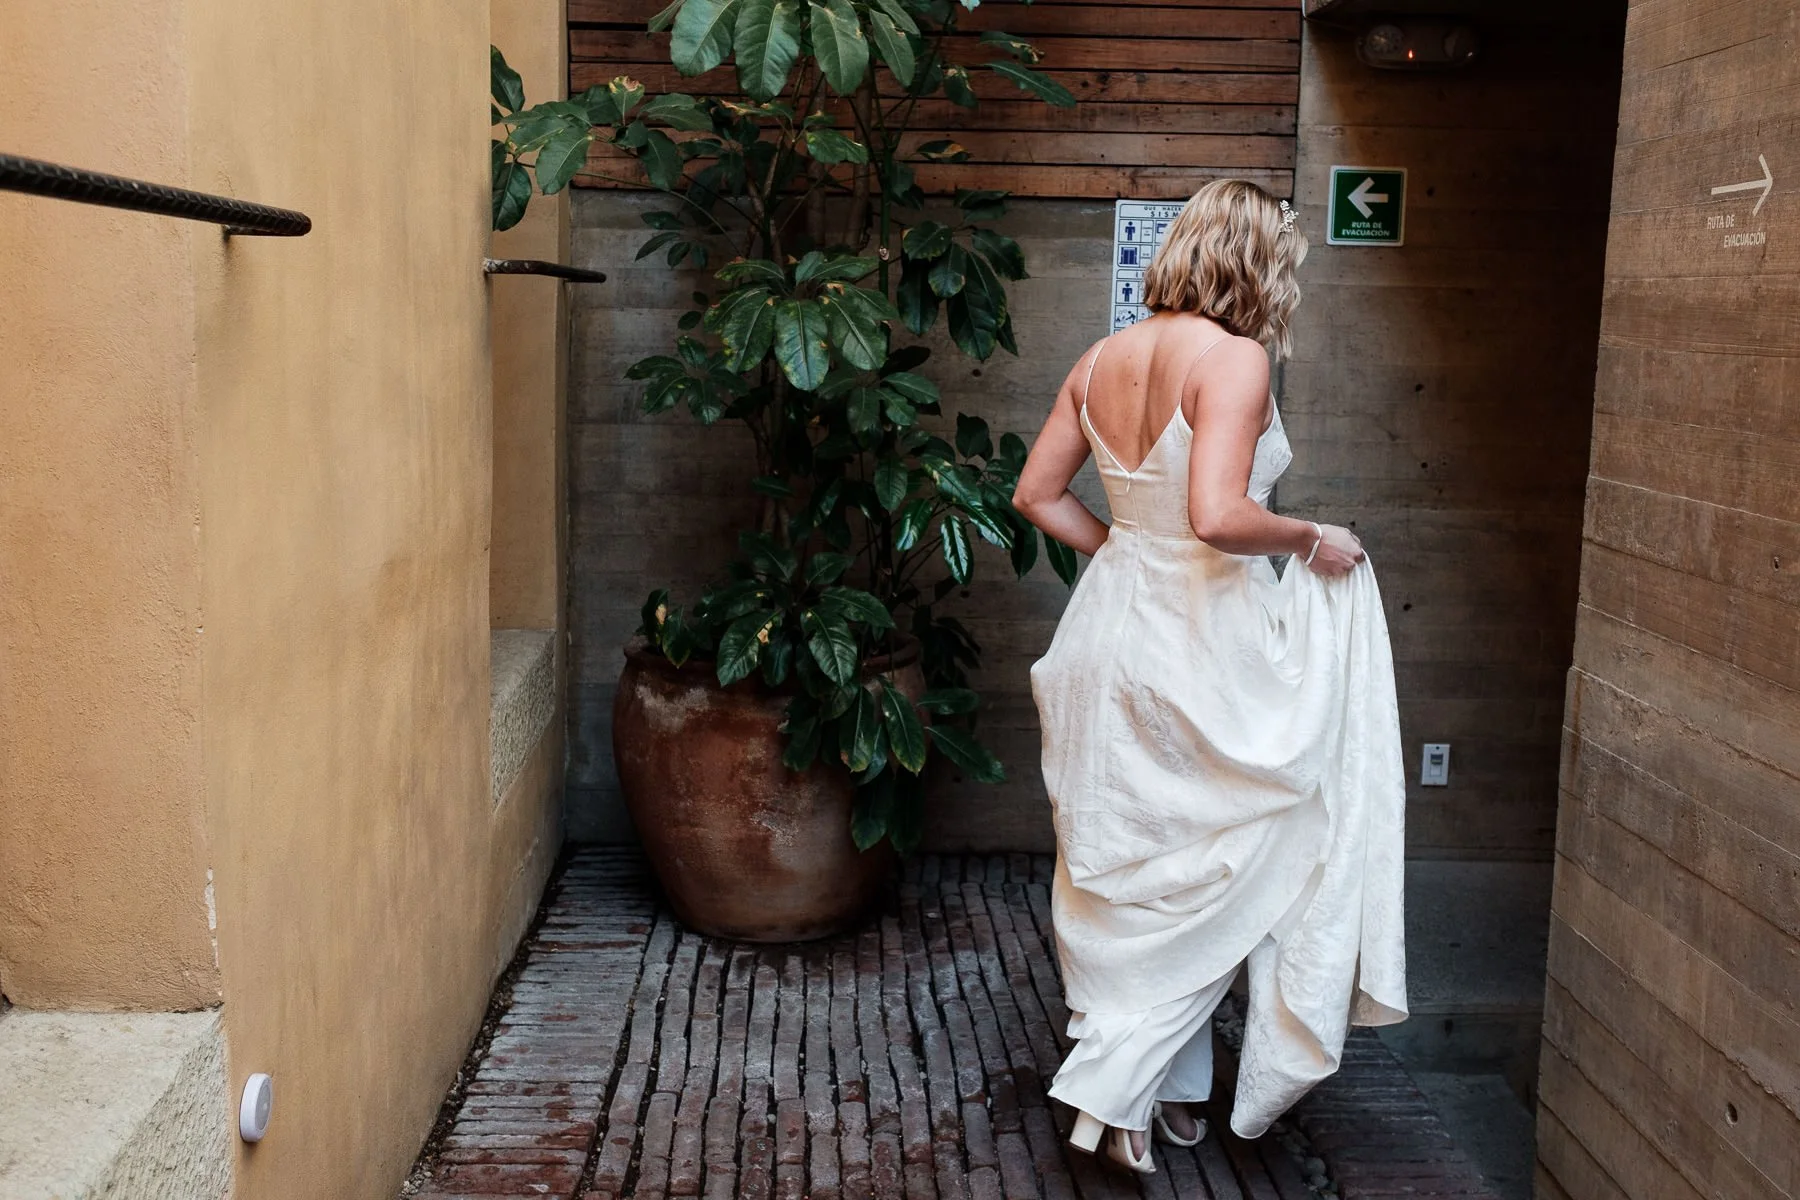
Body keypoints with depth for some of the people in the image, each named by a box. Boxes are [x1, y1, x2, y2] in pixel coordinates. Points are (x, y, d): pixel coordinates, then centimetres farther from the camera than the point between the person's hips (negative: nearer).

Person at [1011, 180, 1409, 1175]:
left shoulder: (1104, 359, 6)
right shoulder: (1233, 358, -16)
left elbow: (1036, 494, 10)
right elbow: (1219, 517, -27)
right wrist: (1310, 541, -11)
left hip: (1116, 626, 8)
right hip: (1205, 644, -8)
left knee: (1140, 873, 17)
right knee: (1213, 877, 10)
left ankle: (1166, 1094, 31)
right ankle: (1115, 1087, 8)